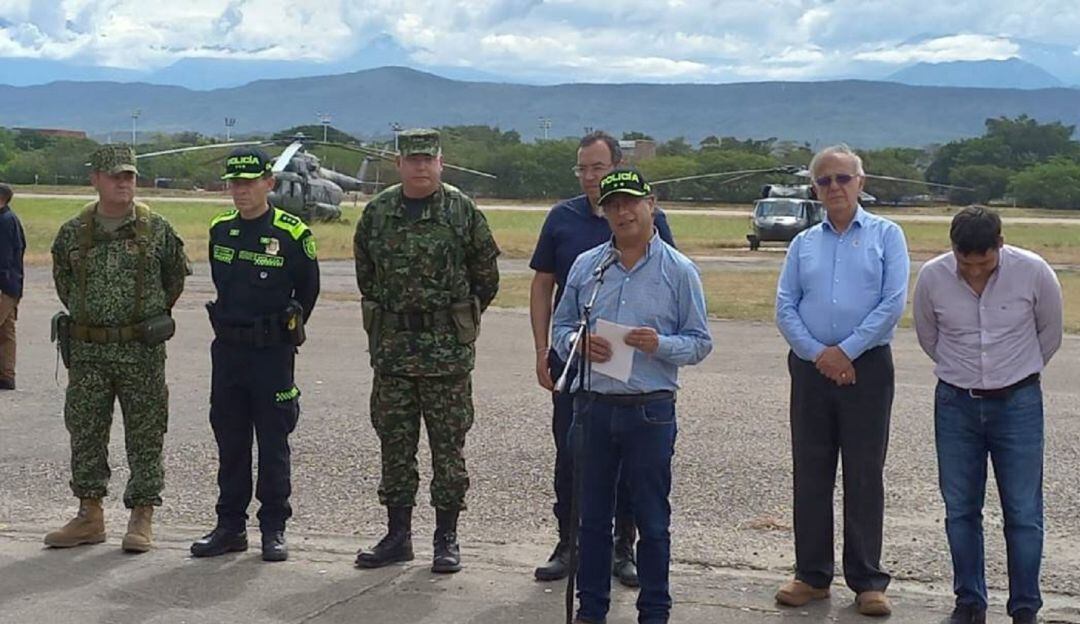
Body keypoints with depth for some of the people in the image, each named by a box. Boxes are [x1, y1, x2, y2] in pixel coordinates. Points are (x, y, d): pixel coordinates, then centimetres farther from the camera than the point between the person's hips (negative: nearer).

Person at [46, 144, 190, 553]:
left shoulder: (157, 230, -1)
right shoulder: (73, 233, 4)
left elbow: (176, 275, 12)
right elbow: (62, 278, 19)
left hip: (142, 351, -2)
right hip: (87, 351, 3)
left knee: (145, 435, 1)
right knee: (85, 433, 7)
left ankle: (141, 518, 10)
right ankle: (89, 515, 18)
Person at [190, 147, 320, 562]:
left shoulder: (293, 234, -8)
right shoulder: (220, 230, 6)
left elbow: (308, 291, 3)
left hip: (272, 352, -5)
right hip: (227, 349, 5)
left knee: (273, 442, 1)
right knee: (230, 442, 10)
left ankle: (274, 529, 10)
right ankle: (230, 526, 18)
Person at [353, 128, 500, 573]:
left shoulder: (462, 211, -2)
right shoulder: (377, 212, 6)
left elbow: (485, 273, 4)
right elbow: (365, 271, 19)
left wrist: (460, 319, 8)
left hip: (448, 348, -3)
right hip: (392, 346, 3)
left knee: (448, 444, 2)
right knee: (394, 443, 8)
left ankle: (447, 538, 10)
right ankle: (398, 534, 17)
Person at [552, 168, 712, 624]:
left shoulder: (679, 270, 0)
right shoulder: (586, 265, 8)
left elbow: (700, 342, 1)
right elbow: (560, 326, 14)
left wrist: (661, 344, -18)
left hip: (651, 410, -3)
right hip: (594, 406, 3)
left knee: (652, 519, 5)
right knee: (592, 516, 10)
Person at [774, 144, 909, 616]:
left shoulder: (886, 235, 3)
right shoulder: (803, 244, 12)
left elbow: (893, 302, -7)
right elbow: (784, 307, 5)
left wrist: (845, 351, -11)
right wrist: (818, 353, -9)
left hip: (866, 367, -3)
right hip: (810, 368, 3)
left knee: (865, 476, 1)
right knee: (810, 475, 6)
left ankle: (867, 581, 7)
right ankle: (812, 575, 16)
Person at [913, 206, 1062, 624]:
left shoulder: (1033, 272, -12)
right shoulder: (932, 277, -9)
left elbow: (1050, 332, 6)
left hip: (1018, 403, -2)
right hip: (956, 404, 2)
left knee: (1024, 512, 1)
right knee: (960, 510, 8)